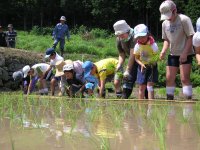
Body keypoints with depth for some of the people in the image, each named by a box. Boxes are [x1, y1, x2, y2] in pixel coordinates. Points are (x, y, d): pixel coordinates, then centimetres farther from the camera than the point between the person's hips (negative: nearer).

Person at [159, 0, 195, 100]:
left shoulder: (184, 19, -12)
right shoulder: (165, 23, 7)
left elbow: (190, 37, -14)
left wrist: (184, 53, -20)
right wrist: (164, 50, -5)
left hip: (185, 54, -6)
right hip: (172, 54, 6)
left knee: (184, 78, -13)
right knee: (169, 79, 6)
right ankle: (169, 100, 16)